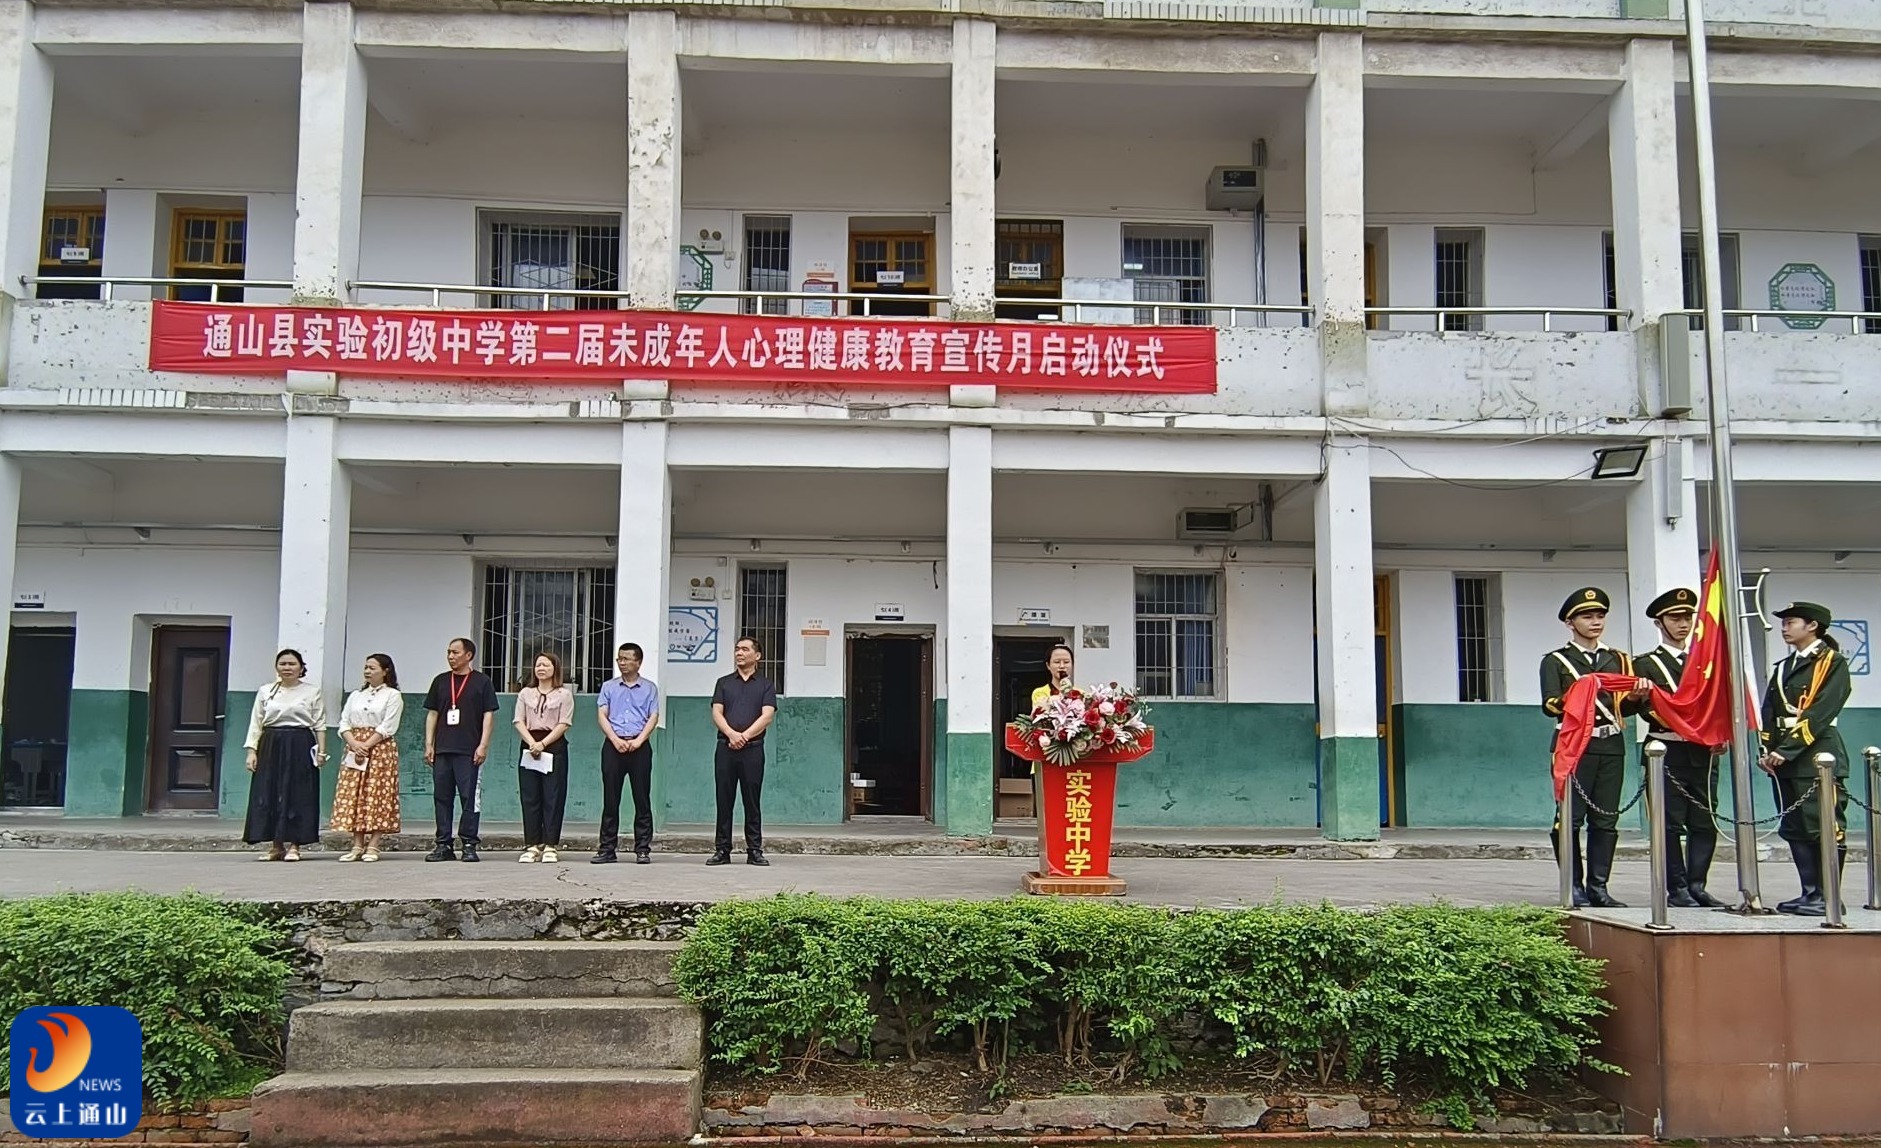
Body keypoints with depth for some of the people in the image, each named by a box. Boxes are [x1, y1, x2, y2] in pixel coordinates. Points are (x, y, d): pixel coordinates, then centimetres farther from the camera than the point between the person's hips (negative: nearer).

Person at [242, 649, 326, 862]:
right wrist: (252, 751, 0)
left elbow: (319, 724, 3)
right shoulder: (265, 691, 11)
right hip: (271, 746, 3)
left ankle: (293, 845, 2)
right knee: (268, 794, 1)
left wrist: (321, 750, -5)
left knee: (296, 794, -4)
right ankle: (275, 845, 9)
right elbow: (256, 723, 9)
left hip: (300, 747, -3)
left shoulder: (313, 691, 5)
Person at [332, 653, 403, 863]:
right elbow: (344, 722, 10)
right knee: (353, 796, 0)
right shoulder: (356, 695, 18)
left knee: (377, 796, -7)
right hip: (354, 750, 5)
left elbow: (388, 727, -8)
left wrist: (366, 745, -15)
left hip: (380, 749, -5)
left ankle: (373, 846, -6)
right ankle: (357, 845, 3)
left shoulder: (393, 695, 1)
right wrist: (354, 743, -9)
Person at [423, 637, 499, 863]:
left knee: (470, 798, -4)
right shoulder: (441, 681, 13)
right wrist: (429, 745, 7)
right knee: (441, 797, 5)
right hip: (442, 750, 4)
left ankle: (469, 845, 0)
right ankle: (443, 845, 10)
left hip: (469, 751, -4)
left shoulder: (481, 682, 3)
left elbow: (488, 715, 0)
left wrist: (483, 745, -8)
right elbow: (432, 714, 15)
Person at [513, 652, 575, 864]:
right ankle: (532, 846, 5)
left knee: (553, 798, -3)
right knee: (530, 798, 1)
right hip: (529, 747, 3)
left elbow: (563, 725, -4)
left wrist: (543, 743, -14)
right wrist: (532, 743, -10)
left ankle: (549, 846, -1)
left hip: (554, 747, -3)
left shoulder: (564, 694, 4)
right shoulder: (525, 693, 14)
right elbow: (519, 722, 6)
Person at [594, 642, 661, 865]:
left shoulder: (649, 688, 9)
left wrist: (638, 741, -12)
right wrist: (616, 740, -10)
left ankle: (643, 849, 1)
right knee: (610, 798, 1)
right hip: (613, 745, 1)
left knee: (642, 798, -2)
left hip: (639, 745, -1)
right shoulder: (609, 687, 13)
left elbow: (653, 717, 2)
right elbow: (602, 715, 5)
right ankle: (607, 849, 5)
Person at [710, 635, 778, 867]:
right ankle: (722, 850, 7)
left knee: (752, 802, 1)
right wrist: (731, 734, -15)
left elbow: (767, 716, -3)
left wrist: (745, 736, -15)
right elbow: (717, 713, 3)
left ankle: (755, 851, 4)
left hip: (752, 749, -2)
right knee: (724, 801, 2)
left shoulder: (765, 685, 9)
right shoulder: (724, 683, 14)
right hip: (726, 747, 2)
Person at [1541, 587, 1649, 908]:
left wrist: (1636, 696, -10)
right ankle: (1574, 888, 0)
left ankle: (1598, 887, 10)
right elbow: (1550, 705, -8)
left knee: (1606, 820, 4)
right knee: (1570, 819, -7)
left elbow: (1624, 708, 12)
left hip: (1611, 748, 4)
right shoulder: (1555, 662, 6)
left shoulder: (1618, 660, 19)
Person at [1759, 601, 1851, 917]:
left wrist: (1786, 750, -17)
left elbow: (1821, 712, -13)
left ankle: (1829, 897, -3)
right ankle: (1811, 893, 14)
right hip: (1784, 760, 7)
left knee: (1826, 828, -6)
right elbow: (1769, 713, 14)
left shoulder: (1832, 662, -3)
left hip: (1818, 756, -7)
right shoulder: (1781, 669, 19)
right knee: (1795, 830, 8)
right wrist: (1768, 751, -1)